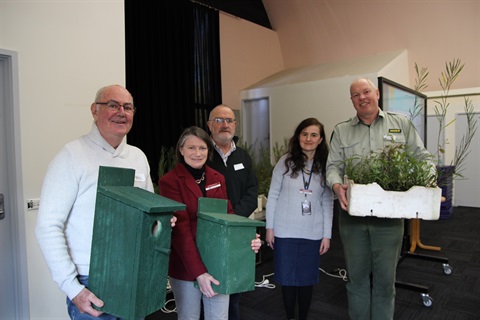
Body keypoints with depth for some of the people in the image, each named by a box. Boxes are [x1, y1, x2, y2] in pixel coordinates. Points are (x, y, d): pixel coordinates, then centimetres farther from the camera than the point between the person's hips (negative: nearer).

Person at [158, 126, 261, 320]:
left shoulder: (218, 178, 6)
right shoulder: (169, 181, -10)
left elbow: (228, 215, 6)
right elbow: (180, 228, -16)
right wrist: (198, 271, -22)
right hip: (186, 265, -4)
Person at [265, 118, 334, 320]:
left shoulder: (325, 166, 2)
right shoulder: (285, 162, -3)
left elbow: (327, 203, 3)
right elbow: (273, 196, -1)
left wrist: (327, 235, 1)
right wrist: (269, 227, -3)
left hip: (312, 234, 1)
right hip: (285, 232, -1)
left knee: (307, 278, 12)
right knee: (287, 278, 9)